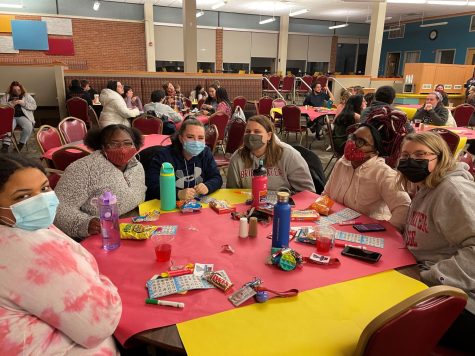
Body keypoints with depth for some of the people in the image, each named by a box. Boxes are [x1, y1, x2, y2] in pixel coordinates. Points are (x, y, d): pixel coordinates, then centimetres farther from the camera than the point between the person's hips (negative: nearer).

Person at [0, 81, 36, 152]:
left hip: (22, 116, -1)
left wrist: (23, 103, -7)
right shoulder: (6, 96, 19)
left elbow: (34, 106, 6)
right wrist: (11, 104, -5)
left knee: (29, 127, -32)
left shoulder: (27, 96, 16)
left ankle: (21, 144, -16)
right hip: (10, 116, 1)